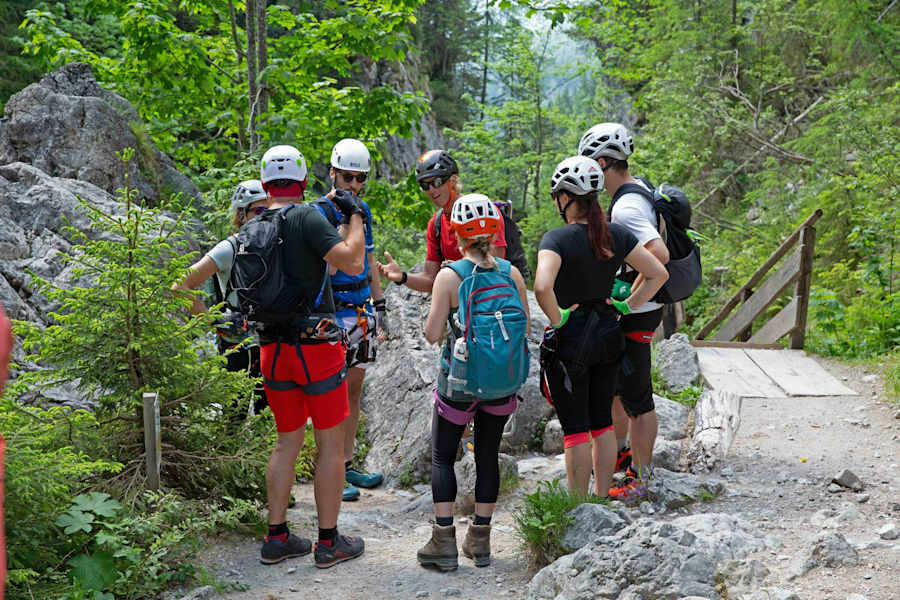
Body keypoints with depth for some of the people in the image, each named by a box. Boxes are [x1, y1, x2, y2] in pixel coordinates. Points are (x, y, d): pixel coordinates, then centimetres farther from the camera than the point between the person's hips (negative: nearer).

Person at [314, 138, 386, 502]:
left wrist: (380, 308, 17)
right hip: (333, 314, -7)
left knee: (355, 388, 11)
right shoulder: (319, 213, -13)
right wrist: (346, 219, -28)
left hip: (361, 312, 8)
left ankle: (347, 465, 20)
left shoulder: (364, 211, 11)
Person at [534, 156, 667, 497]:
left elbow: (542, 287, -34)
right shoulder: (616, 235, -1)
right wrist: (626, 306, 5)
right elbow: (658, 273, 2)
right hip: (608, 334, 6)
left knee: (575, 429, 3)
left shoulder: (557, 239, -18)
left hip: (569, 340, -5)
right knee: (602, 422, 16)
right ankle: (602, 498, 25)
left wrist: (557, 318, -18)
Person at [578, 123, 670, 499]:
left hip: (635, 315, -11)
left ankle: (640, 477, 11)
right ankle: (617, 452, 42)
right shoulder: (638, 188, 8)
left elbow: (659, 254, -38)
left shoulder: (626, 208, -24)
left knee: (636, 397, 0)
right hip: (621, 312, 11)